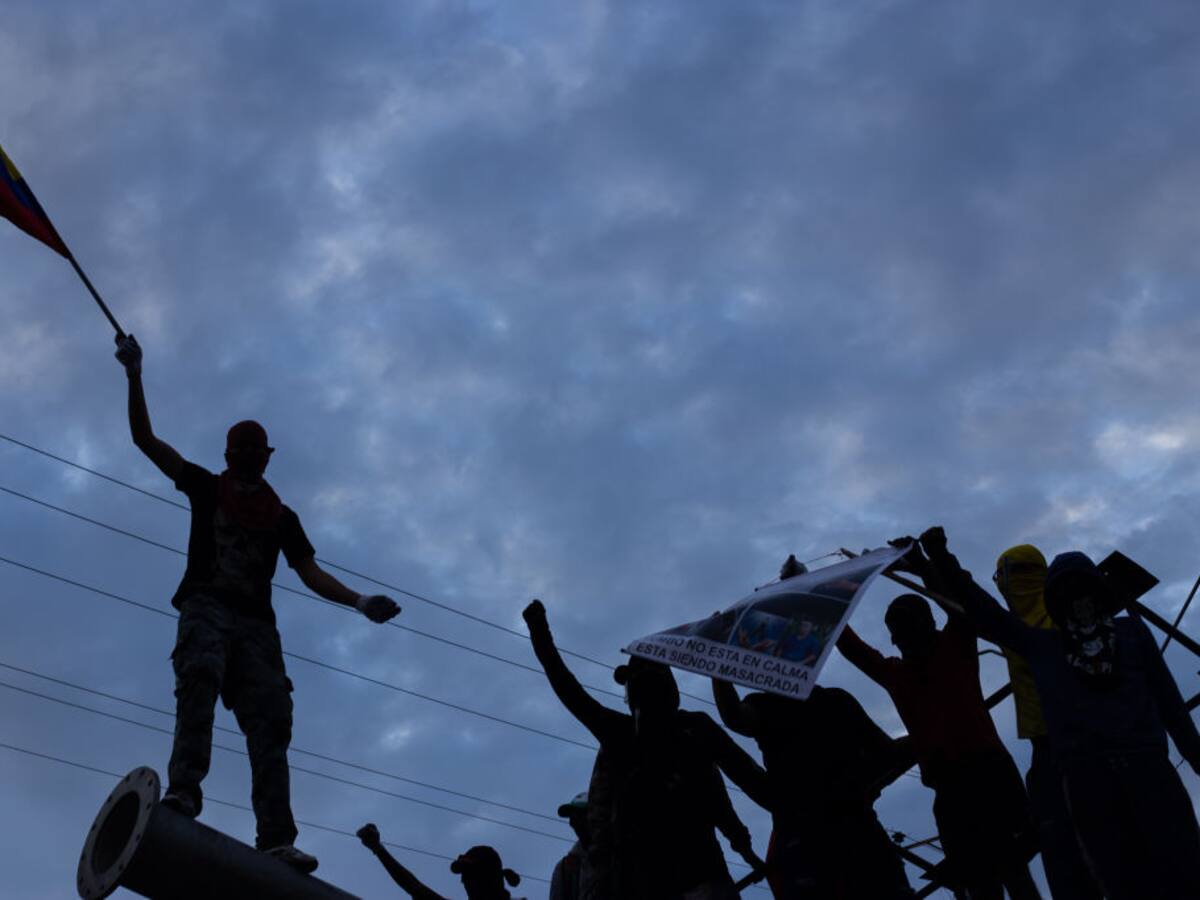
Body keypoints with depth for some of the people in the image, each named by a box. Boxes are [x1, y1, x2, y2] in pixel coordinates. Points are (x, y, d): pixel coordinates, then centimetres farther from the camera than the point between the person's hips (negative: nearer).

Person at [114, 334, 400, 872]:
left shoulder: (282, 516, 24)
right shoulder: (205, 487, 20)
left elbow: (311, 575, 15)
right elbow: (144, 438, 13)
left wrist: (359, 602, -1)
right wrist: (135, 376, 3)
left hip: (256, 622, 2)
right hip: (207, 607, -2)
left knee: (270, 722, -13)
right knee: (200, 676, -33)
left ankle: (275, 838, -23)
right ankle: (184, 788, -45)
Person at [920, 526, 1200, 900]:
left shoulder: (1131, 630, 19)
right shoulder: (1041, 644, 17)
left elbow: (1168, 698, 19)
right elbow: (981, 608, 16)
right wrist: (941, 559, 8)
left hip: (1147, 764, 0)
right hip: (1084, 774, 0)